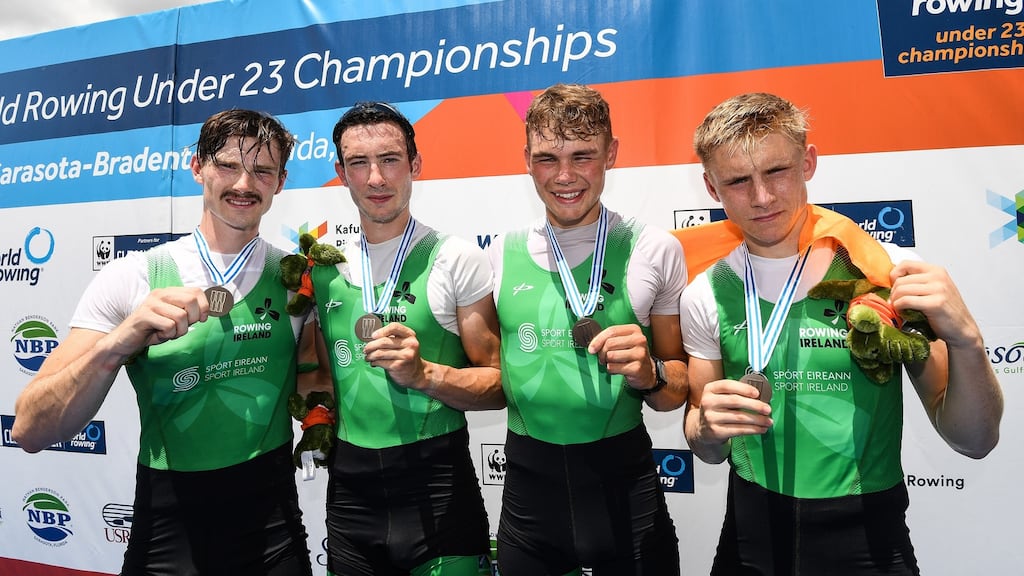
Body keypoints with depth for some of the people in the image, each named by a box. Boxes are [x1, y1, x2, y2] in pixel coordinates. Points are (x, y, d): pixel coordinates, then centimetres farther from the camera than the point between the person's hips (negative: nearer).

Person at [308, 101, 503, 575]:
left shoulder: (456, 259, -8)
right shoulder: (324, 268, 6)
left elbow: (498, 384, -7)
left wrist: (424, 374, -22)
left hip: (436, 487, -4)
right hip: (348, 488, 5)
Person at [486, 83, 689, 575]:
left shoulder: (655, 251, -6)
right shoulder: (500, 256, 1)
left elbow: (677, 392, 1)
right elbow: (491, 378, 10)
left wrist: (648, 372, -19)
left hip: (624, 480, -2)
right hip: (528, 484, 2)